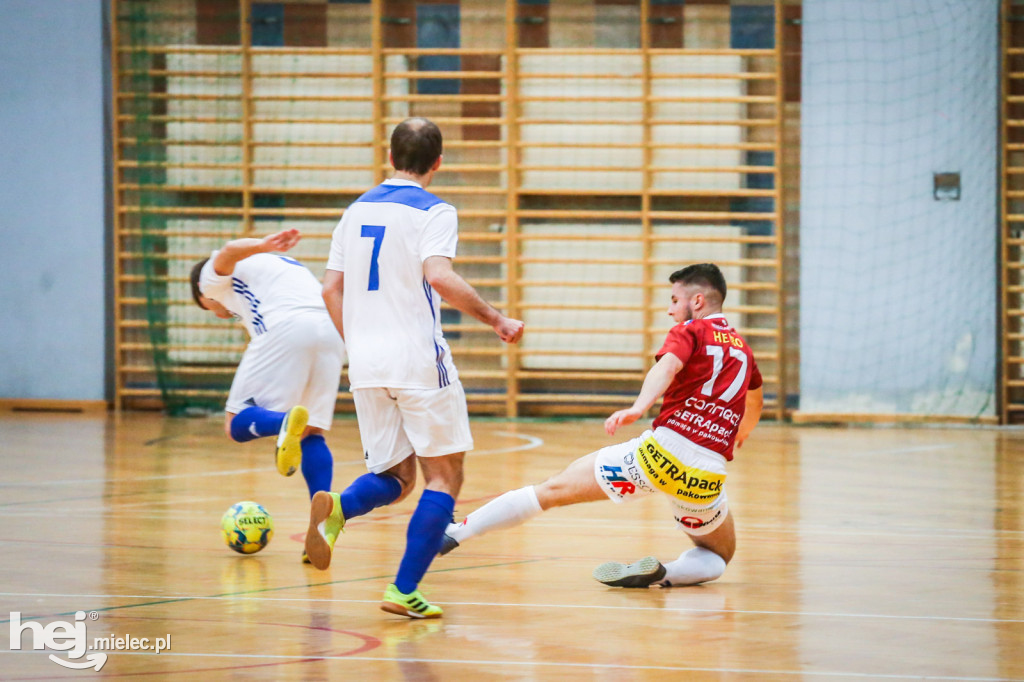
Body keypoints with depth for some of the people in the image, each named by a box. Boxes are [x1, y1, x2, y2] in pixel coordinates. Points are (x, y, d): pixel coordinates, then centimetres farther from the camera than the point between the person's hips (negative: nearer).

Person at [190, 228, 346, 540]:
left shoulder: (214, 274, 21)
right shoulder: (279, 266, 42)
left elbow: (228, 252, -2)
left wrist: (263, 245, -22)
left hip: (285, 328, -7)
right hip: (332, 330, 7)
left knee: (237, 424, -2)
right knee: (312, 431, 13)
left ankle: (285, 422, -35)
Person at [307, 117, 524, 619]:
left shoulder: (358, 210, 13)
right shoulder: (433, 212, -6)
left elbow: (331, 289, 14)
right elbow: (439, 276, -22)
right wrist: (497, 320, -15)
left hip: (366, 365, 6)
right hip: (418, 360, -6)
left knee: (395, 477, 16)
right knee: (444, 477, 5)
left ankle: (336, 510, -17)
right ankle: (404, 591, -6)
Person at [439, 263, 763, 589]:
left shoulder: (690, 331, 6)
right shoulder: (743, 349, 24)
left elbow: (668, 365, -18)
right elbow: (756, 399, 45)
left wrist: (638, 408, -35)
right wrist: (739, 434, 67)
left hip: (661, 452, -4)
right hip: (707, 476, 4)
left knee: (552, 490, 8)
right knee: (719, 558, 25)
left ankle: (455, 532, 9)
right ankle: (662, 573, -5)